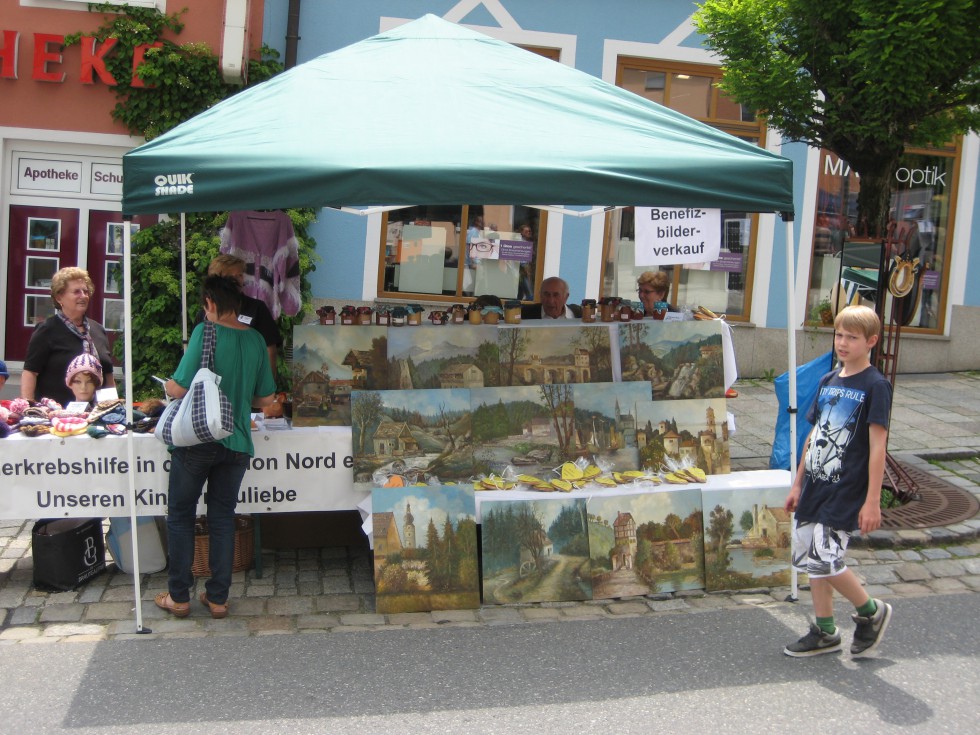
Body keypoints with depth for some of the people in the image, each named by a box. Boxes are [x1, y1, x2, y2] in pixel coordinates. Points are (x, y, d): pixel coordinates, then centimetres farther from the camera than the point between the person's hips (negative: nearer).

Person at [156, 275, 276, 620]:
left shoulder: (205, 332, -12)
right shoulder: (255, 339, 3)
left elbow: (179, 388, -16)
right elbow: (266, 400, 8)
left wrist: (168, 385, 6)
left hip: (197, 440, -4)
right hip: (236, 442, 4)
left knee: (180, 516, 11)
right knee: (223, 519, 13)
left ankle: (179, 596, 16)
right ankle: (218, 597, 17)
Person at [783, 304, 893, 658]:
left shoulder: (875, 386, -11)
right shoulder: (828, 381, 10)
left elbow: (877, 447, -14)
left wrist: (872, 501, -16)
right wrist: (798, 484, 16)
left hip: (846, 492, -7)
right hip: (816, 486, 7)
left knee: (824, 560, -11)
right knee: (810, 558, 10)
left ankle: (871, 612, 15)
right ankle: (824, 632, 25)